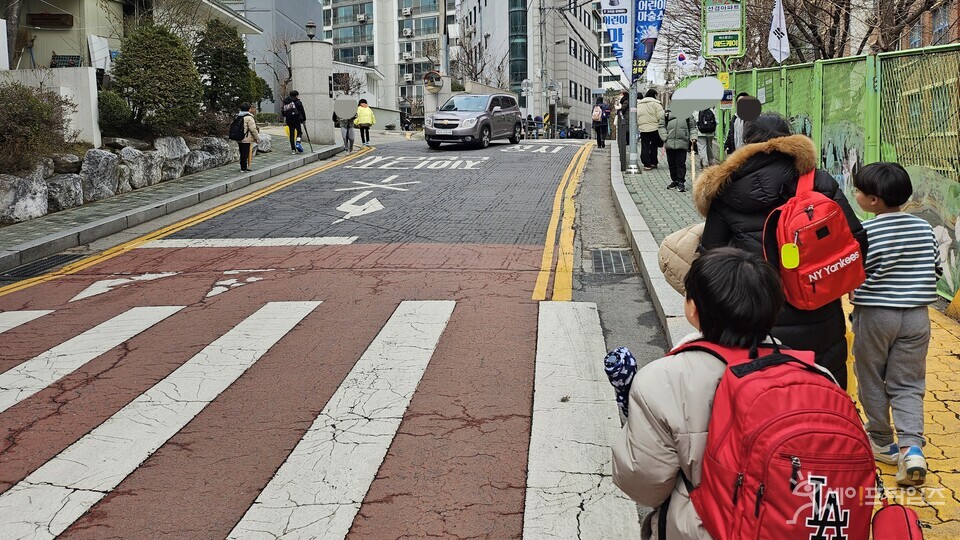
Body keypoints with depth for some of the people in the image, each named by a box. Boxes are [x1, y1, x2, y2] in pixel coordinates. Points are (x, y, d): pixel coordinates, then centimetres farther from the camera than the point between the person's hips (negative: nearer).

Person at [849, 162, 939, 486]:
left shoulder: (865, 233, -14)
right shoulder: (925, 229, 1)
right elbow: (933, 271, 8)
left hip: (874, 314, -4)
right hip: (916, 316, 4)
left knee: (872, 381, 13)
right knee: (908, 384, 8)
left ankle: (883, 443, 24)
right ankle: (911, 446, -9)